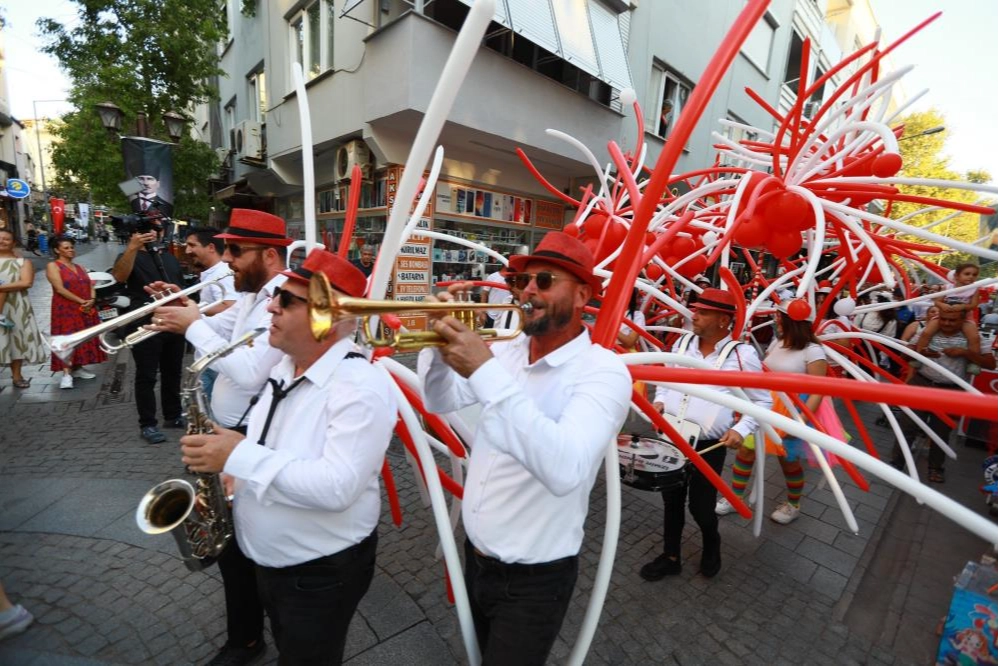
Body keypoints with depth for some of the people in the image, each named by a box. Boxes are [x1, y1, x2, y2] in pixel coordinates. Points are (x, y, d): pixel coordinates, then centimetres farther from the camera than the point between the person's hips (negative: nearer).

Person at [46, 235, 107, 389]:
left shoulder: (79, 267, 16)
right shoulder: (53, 266, -3)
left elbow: (90, 286, 9)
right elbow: (60, 289, -13)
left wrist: (91, 300, -10)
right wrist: (81, 301, -17)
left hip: (86, 309, 6)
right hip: (65, 309, -6)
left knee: (83, 338, 8)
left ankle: (78, 368, 17)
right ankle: (66, 374, -11)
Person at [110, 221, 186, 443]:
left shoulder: (170, 259, 16)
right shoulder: (131, 256, -1)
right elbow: (119, 276, -24)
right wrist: (133, 247, -35)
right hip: (145, 326, -5)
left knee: (172, 373, 13)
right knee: (146, 377, 0)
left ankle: (173, 416, 25)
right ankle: (147, 424, 8)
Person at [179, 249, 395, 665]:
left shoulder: (362, 387, -29)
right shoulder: (285, 367, 0)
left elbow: (337, 488, -36)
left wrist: (240, 456, -31)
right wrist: (230, 472, -3)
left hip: (322, 574, -8)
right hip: (267, 562, 8)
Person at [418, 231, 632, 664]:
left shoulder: (604, 372, -24)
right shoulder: (506, 352, -3)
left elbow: (565, 470, -40)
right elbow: (440, 401, 5)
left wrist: (486, 371, -42)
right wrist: (439, 338, -14)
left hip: (535, 576, -6)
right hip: (476, 555, 7)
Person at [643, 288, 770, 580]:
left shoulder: (742, 354, -10)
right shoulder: (683, 343, 2)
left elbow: (762, 401, 0)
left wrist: (741, 429, -13)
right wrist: (660, 399, -3)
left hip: (709, 446, -4)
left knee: (700, 506, 9)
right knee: (671, 501, 16)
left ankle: (712, 546, 44)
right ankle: (670, 558, 37)